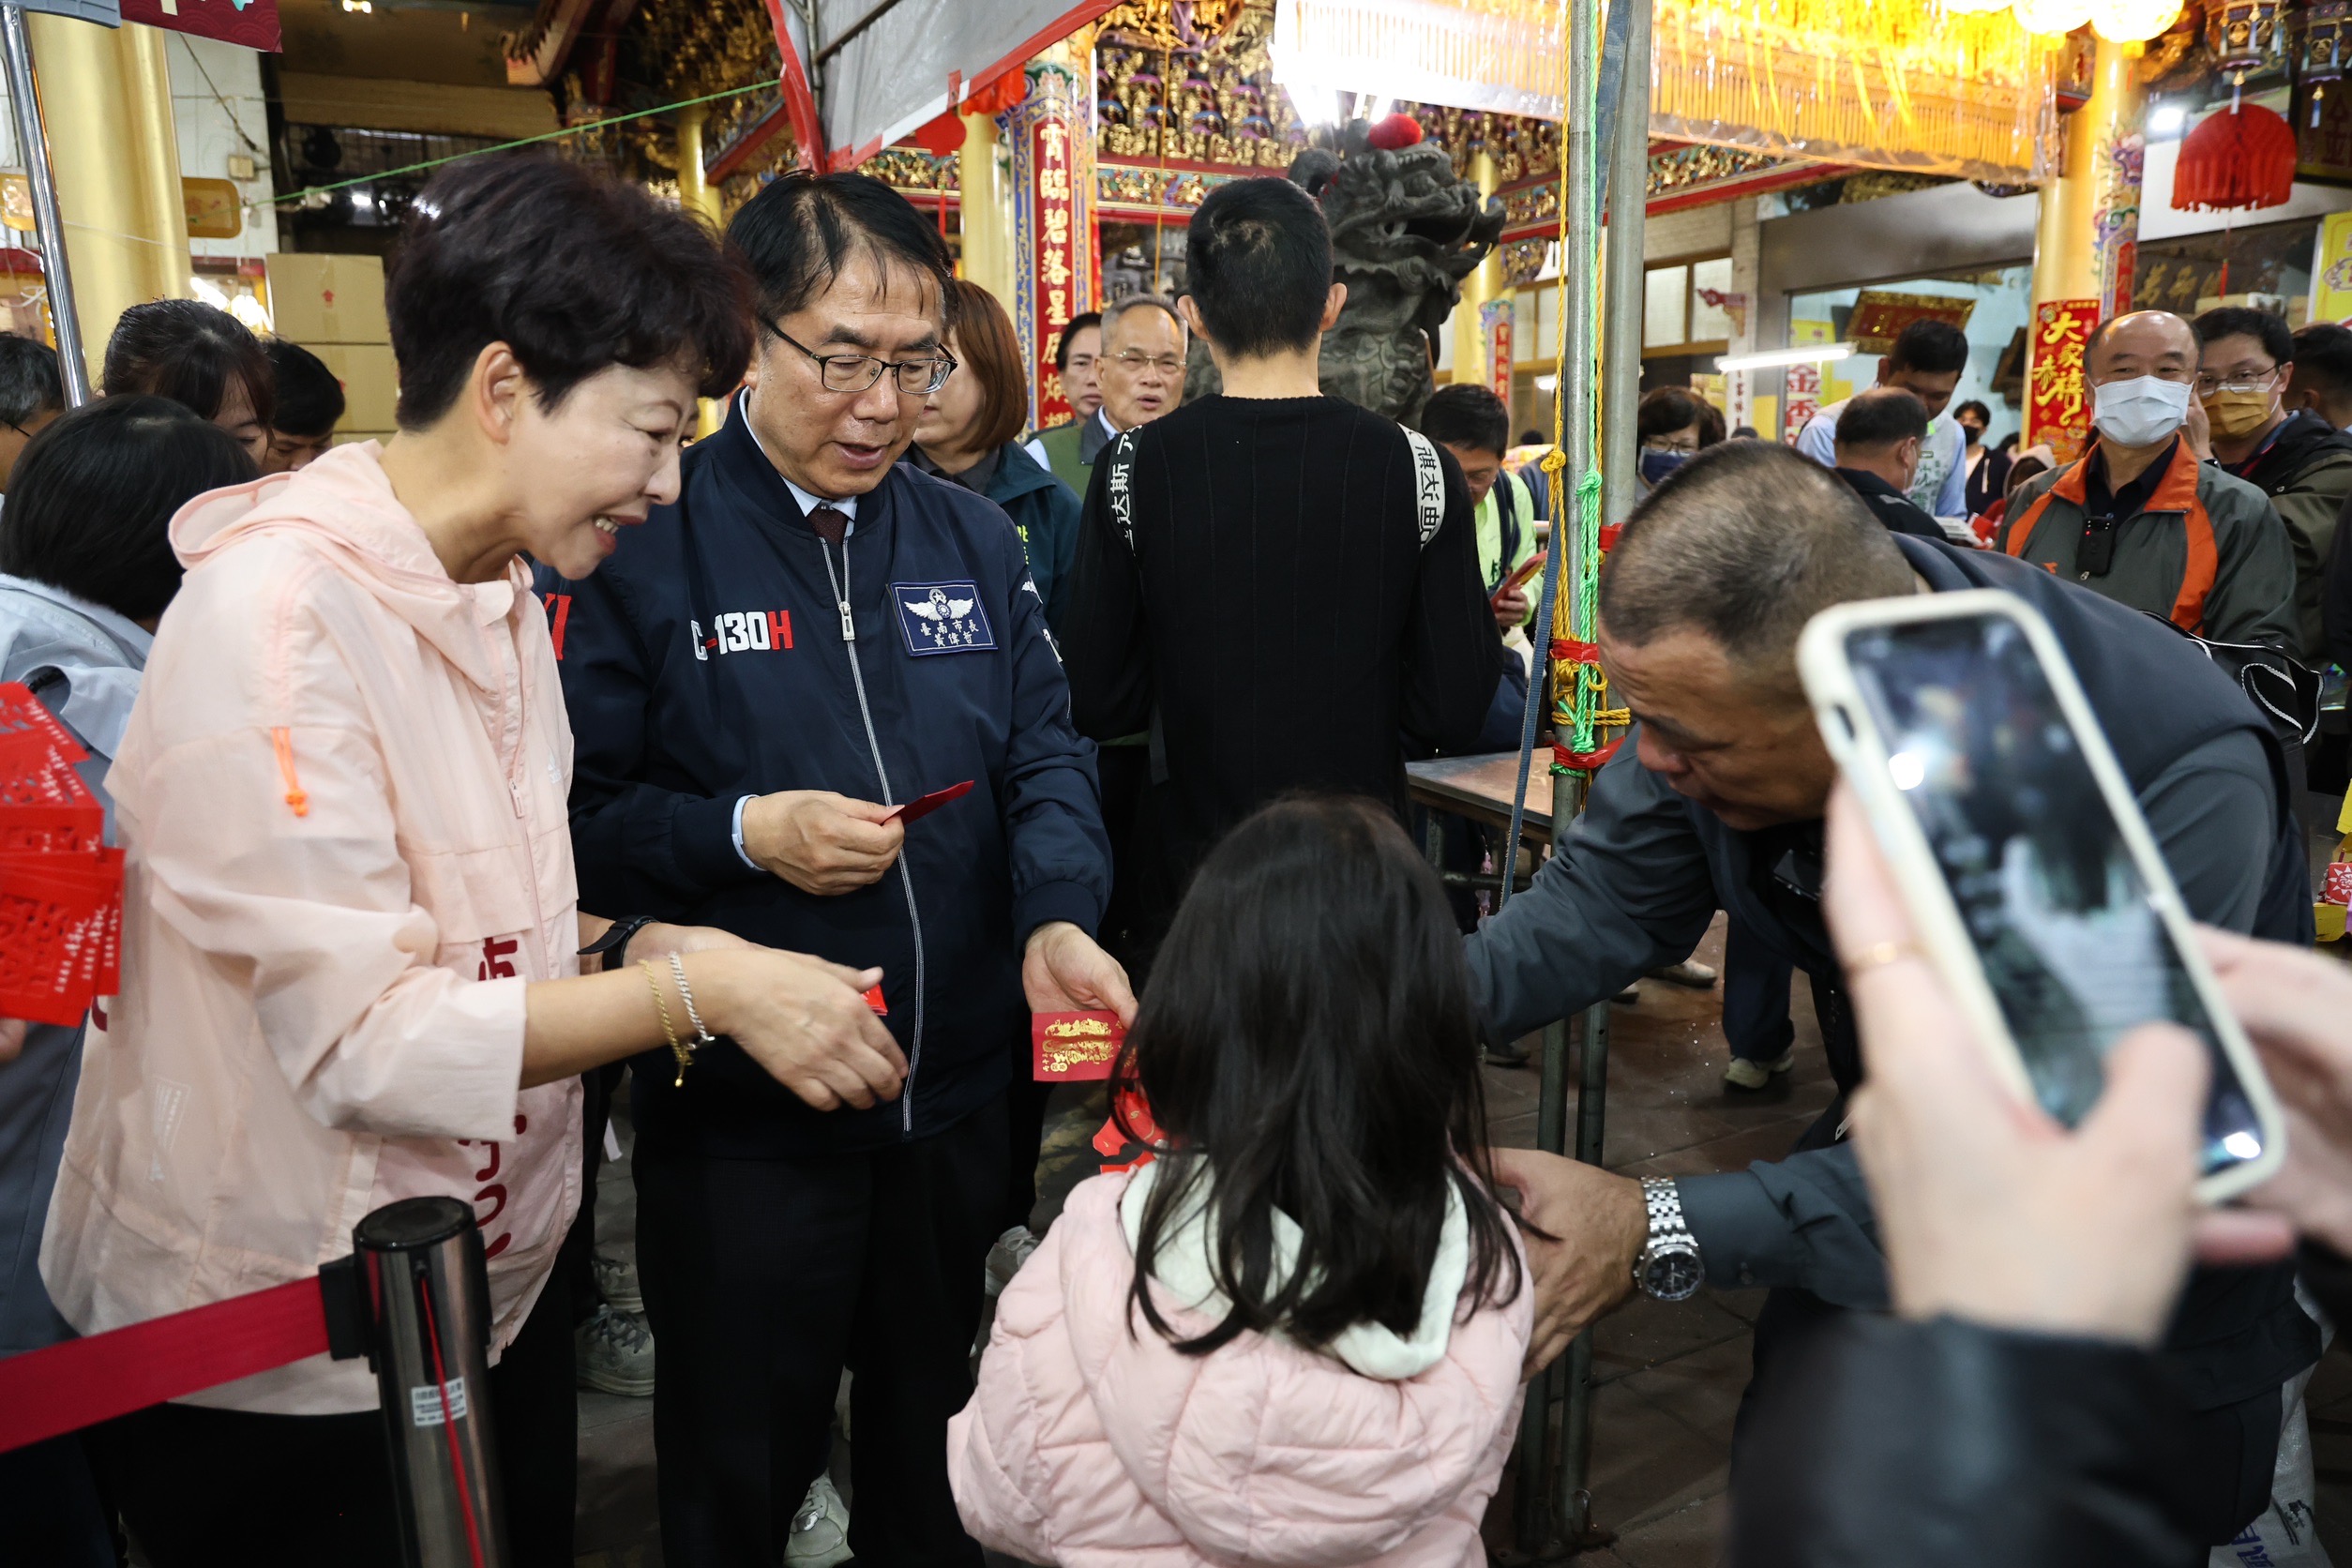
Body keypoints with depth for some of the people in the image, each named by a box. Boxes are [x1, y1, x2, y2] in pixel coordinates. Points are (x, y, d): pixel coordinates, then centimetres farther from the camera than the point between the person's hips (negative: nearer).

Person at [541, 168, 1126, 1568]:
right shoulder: (638, 544, -9)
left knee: (936, 1448, 25)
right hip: (742, 1112, -3)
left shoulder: (975, 537, 4)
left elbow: (1048, 752, 1)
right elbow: (575, 810, -10)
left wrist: (1059, 919, -16)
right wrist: (743, 833, -23)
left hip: (960, 1091, 4)